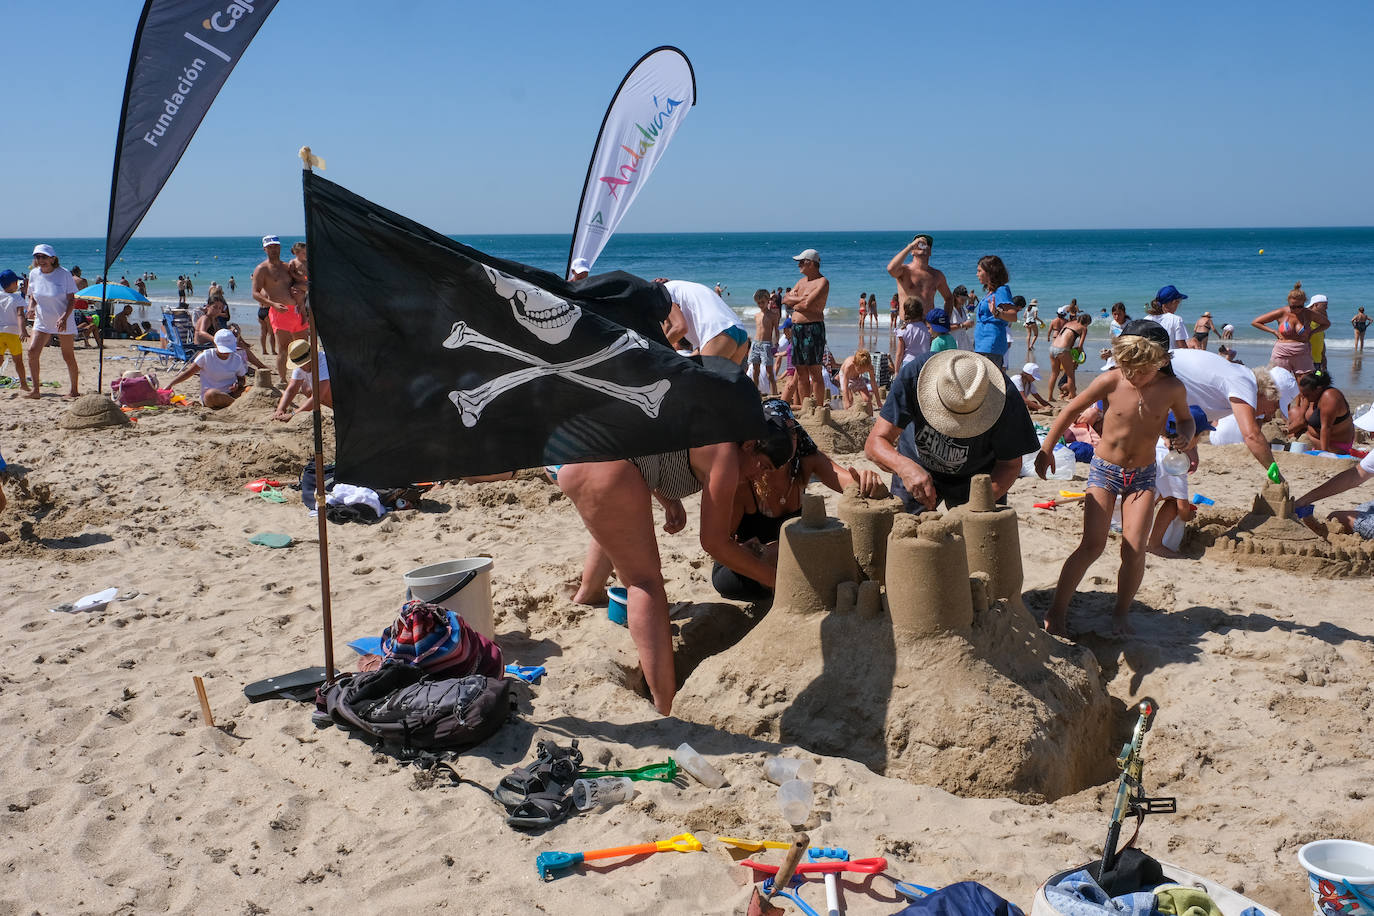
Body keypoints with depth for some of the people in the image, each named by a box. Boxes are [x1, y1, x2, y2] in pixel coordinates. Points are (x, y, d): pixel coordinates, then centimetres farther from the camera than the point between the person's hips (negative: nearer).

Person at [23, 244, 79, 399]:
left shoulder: (63, 274, -11)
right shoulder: (34, 274, 1)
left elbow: (72, 300, -9)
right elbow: (32, 296, 14)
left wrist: (64, 317, -23)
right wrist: (31, 307, -8)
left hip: (63, 322, -4)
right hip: (42, 321, 4)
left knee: (68, 356, 3)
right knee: (32, 351, -12)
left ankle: (74, 389, 18)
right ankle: (36, 389, -6)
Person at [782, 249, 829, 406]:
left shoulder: (822, 282, -7)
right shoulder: (802, 281, 19)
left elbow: (808, 304, -19)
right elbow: (785, 299, 12)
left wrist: (794, 304, 1)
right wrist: (802, 299, -5)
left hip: (813, 328, -8)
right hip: (796, 328, 8)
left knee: (814, 372, -8)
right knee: (800, 372, 9)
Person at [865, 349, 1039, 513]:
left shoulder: (1006, 398, -33)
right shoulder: (912, 375, -34)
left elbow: (1010, 465, -20)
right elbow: (874, 444, -33)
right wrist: (904, 466, -55)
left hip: (976, 476, 0)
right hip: (917, 468, 0)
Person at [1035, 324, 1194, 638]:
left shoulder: (1172, 389, -8)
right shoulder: (1111, 381, -14)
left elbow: (1185, 418, 14)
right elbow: (1071, 410, -2)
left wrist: (1184, 437, -10)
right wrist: (1046, 450, 0)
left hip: (1143, 475, 2)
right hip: (1104, 470, -2)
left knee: (1134, 549, -10)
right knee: (1093, 544, -12)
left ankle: (1120, 612, 11)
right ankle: (1056, 612, -3)